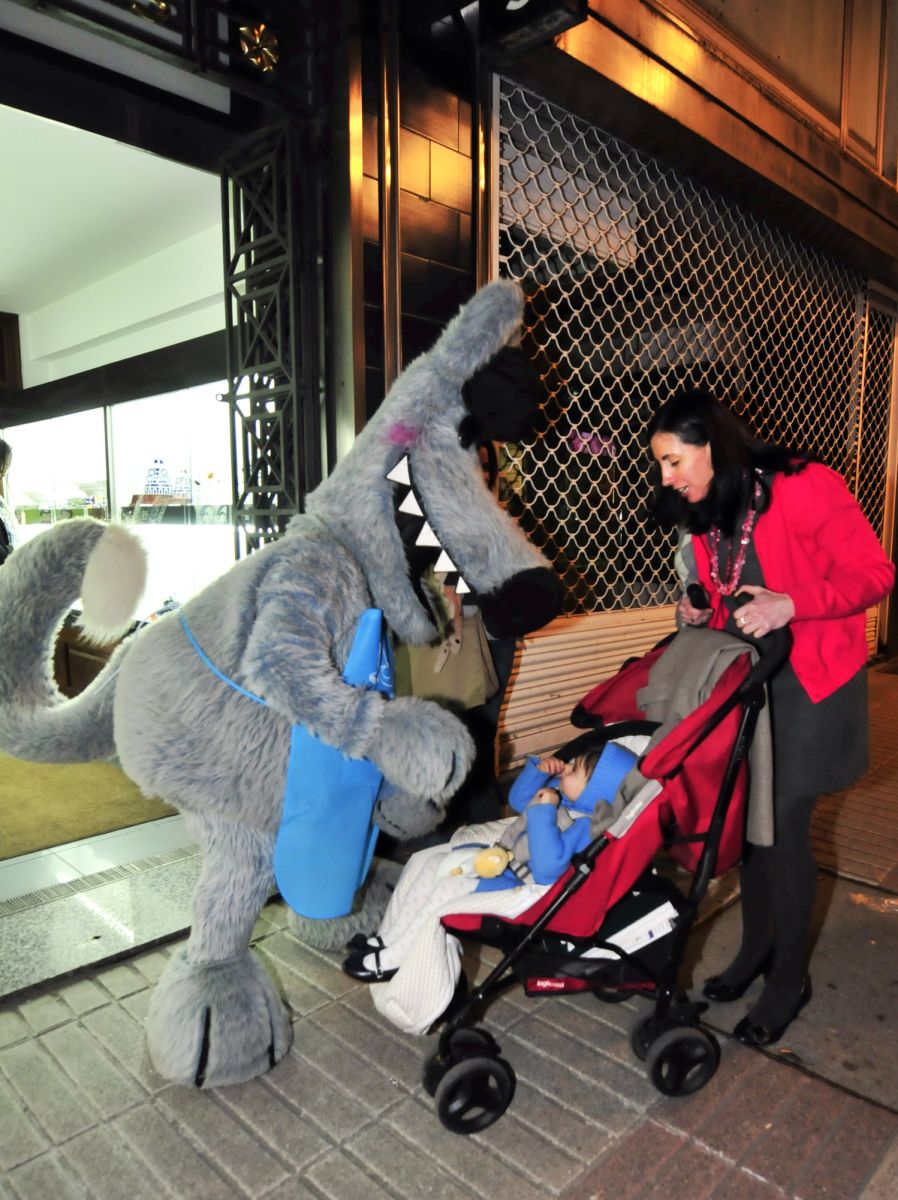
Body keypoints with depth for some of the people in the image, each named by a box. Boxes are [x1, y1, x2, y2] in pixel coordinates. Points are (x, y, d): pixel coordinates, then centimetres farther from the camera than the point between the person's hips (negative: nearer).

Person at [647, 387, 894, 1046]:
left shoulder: (806, 489, -18)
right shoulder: (706, 514, 4)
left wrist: (790, 605, -28)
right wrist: (703, 613, -4)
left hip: (811, 680, -6)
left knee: (783, 824, -3)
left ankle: (790, 977, 18)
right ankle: (757, 947, 30)